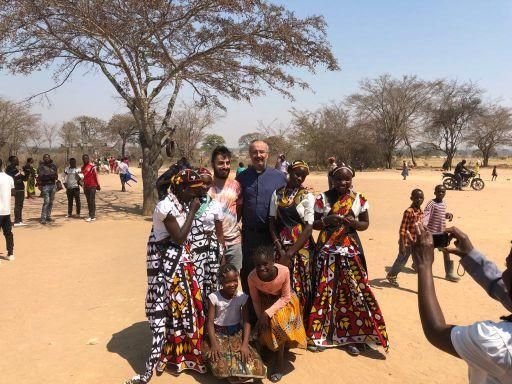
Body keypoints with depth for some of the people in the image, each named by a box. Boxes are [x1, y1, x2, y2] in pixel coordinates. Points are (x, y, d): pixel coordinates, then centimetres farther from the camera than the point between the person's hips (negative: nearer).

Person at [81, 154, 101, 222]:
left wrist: (98, 185, -9)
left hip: (92, 186, -7)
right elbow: (83, 176, 18)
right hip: (86, 186, 7)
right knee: (88, 201, 10)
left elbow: (96, 176, -9)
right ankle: (91, 215, 18)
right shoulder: (83, 167, 12)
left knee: (92, 201, -6)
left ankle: (92, 216, -5)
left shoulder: (92, 166, -10)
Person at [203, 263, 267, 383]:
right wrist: (214, 344, -21)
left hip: (236, 333, 2)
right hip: (218, 334, -1)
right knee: (221, 366, -28)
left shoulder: (242, 297, -8)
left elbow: (246, 322, -8)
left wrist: (245, 344, -19)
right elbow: (210, 321, -9)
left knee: (253, 365, -20)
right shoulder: (214, 297, -11)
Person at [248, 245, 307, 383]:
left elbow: (285, 297, -21)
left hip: (283, 300, -2)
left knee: (277, 321, -25)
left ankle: (279, 362, -8)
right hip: (265, 301, 2)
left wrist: (268, 313, -28)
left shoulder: (284, 271, -35)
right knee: (265, 326, -18)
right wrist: (261, 317, -13)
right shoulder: (252, 277, -29)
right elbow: (255, 300, -9)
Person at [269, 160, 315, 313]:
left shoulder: (307, 196, -4)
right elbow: (272, 222, 3)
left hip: (301, 247, -2)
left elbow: (309, 228, -10)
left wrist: (289, 254, -15)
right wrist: (280, 249, -9)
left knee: (299, 287, 2)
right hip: (281, 246, 2)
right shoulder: (277, 193, 5)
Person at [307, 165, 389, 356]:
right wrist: (326, 220, -18)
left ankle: (349, 335, 17)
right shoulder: (323, 198, -1)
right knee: (324, 291, 2)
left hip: (350, 251, 1)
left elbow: (365, 224, 6)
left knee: (352, 292, 1)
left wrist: (351, 221, -14)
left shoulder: (359, 200, 2)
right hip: (327, 251, -1)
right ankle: (319, 334, 18)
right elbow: (313, 224, 2)